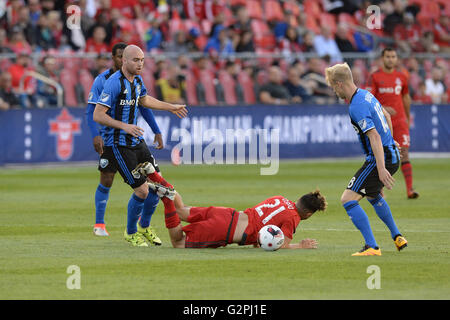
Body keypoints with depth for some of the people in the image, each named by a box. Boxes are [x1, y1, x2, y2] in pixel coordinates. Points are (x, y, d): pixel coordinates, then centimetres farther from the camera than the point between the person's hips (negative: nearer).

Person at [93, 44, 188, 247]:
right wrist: (124, 126, -30)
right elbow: (97, 116, -22)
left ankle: (144, 227, 27)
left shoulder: (137, 80, 8)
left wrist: (171, 107, 35)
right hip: (117, 145, -9)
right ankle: (131, 233, 13)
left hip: (136, 140, 9)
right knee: (141, 190, -10)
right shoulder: (113, 83, -19)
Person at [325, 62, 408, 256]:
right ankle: (397, 238, 41)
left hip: (380, 159, -10)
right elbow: (386, 116, 26)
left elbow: (374, 136, -28)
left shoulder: (357, 107, -22)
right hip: (392, 155, 10)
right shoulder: (366, 95, 9)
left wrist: (381, 169, -33)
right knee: (374, 196, 34)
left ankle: (372, 247, -18)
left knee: (348, 199, -13)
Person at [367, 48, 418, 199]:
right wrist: (383, 109, -24)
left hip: (400, 121, 2)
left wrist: (407, 117, 29)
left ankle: (410, 189, -19)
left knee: (404, 154, -11)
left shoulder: (401, 77, 10)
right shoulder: (375, 77, -1)